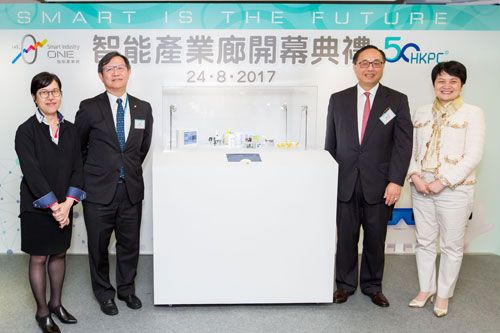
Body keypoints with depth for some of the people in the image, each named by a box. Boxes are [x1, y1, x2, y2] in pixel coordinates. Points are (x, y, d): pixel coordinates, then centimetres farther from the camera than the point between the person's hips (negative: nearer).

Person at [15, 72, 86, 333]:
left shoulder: (69, 129, 3)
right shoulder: (26, 130, -11)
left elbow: (77, 168, 0)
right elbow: (32, 172, -17)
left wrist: (67, 203, -11)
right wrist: (54, 206, -18)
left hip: (64, 206, 4)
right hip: (37, 207, -4)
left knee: (59, 254, 15)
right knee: (39, 258, 8)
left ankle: (56, 303, 32)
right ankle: (42, 312, 22)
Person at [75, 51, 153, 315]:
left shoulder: (143, 109, 3)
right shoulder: (89, 108, -7)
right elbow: (77, 146, 6)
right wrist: (92, 173, 11)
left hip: (131, 189, 3)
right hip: (99, 190, -2)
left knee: (130, 244, 14)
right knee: (98, 246, 11)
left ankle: (126, 289, 35)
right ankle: (104, 293, 31)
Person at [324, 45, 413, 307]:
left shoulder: (397, 101, 1)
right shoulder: (338, 100, 6)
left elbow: (403, 144, -3)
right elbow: (331, 143, 8)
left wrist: (395, 182, -11)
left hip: (379, 185, -1)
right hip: (345, 184, 1)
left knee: (376, 239, 10)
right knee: (345, 237, 9)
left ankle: (372, 285, 28)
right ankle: (345, 284, 26)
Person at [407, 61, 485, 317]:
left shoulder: (472, 113, -4)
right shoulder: (421, 113, 9)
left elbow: (473, 156, -11)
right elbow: (412, 150, 10)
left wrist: (442, 183, -16)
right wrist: (415, 177, -7)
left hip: (454, 190, -4)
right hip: (422, 189, 4)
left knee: (451, 246, 6)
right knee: (425, 241, 13)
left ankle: (443, 294, 23)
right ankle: (426, 288, 29)